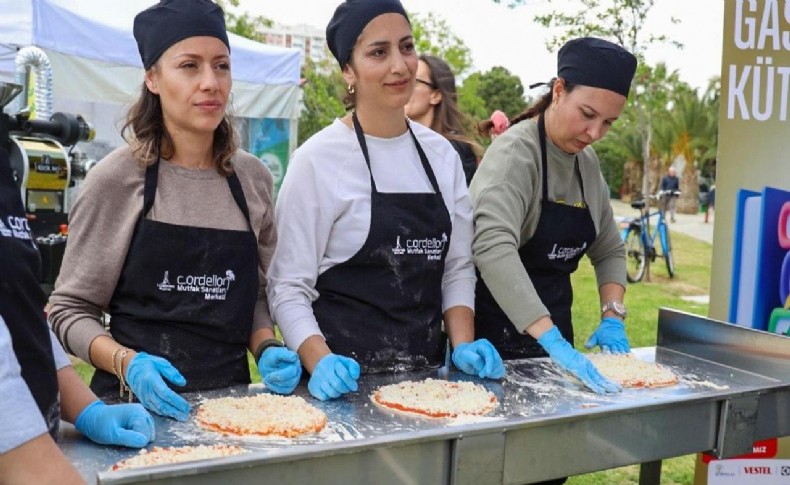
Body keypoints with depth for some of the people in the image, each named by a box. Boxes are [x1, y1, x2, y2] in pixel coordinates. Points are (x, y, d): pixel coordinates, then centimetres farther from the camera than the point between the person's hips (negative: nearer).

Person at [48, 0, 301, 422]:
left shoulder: (253, 178, 2)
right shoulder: (116, 179, -8)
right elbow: (69, 309, -4)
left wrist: (266, 349, -4)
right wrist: (128, 364, -19)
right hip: (136, 400, -2)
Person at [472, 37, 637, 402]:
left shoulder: (587, 163, 4)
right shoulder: (516, 151, -19)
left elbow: (609, 250, 13)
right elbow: (493, 246, -35)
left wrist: (612, 316, -4)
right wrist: (552, 340, -41)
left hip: (553, 327, 7)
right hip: (500, 330, -7)